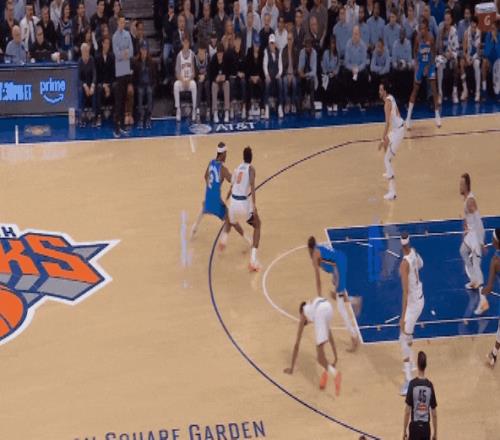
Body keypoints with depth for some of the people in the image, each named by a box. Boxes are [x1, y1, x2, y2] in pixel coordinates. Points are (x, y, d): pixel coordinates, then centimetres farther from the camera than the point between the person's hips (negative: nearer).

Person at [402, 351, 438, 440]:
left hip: (415, 426, -3)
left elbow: (407, 411, -10)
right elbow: (434, 414, 2)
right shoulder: (430, 385, -2)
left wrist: (404, 431, -1)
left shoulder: (413, 384, -11)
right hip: (426, 426, 3)